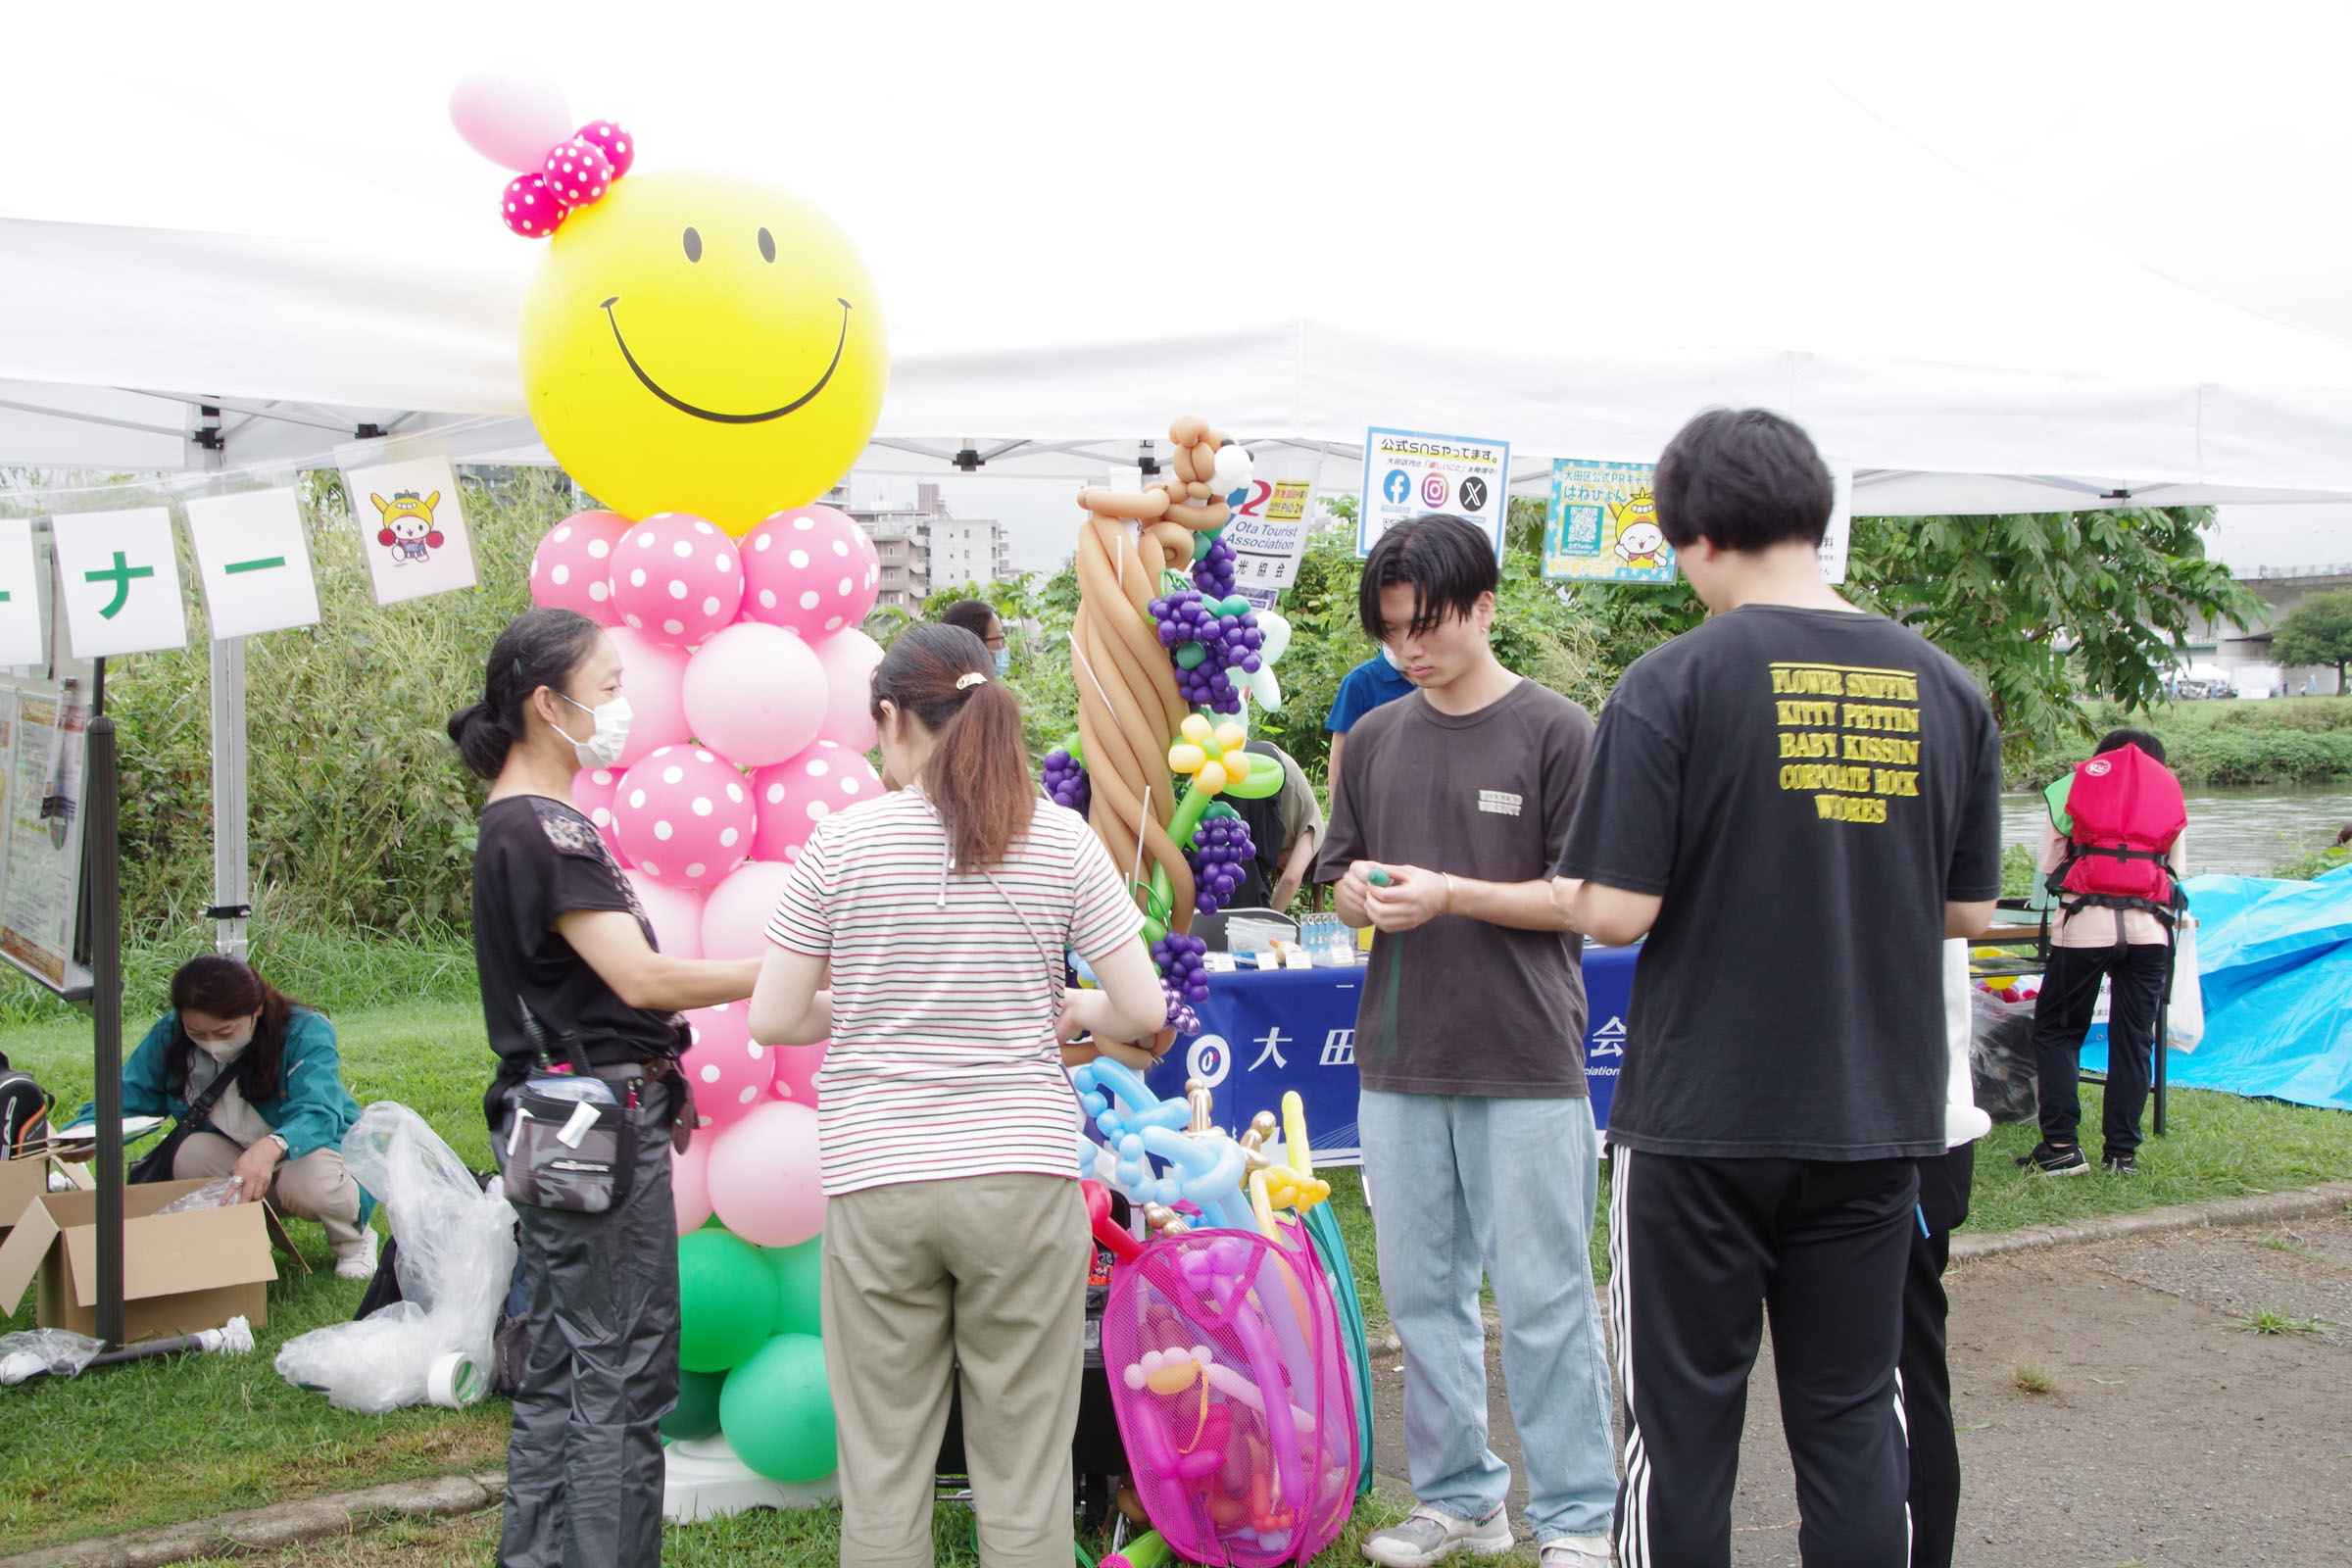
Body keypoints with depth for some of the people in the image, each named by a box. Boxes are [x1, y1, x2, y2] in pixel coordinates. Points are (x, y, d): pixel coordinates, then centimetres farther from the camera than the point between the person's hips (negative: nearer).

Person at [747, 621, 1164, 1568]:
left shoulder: (844, 841, -2)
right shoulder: (1061, 840, 0)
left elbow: (772, 1019, -1)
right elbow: (1142, 1009, -2)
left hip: (876, 1179, 0)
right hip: (1023, 1174, 1)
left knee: (883, 1466, 11)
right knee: (1025, 1469, 9)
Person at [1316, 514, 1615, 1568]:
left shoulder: (1557, 731, -4)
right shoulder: (1373, 740, 11)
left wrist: (1450, 895, -17)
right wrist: (1362, 895, -6)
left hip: (1525, 1064, -5)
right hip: (1398, 1062, 5)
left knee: (1542, 1299, 1)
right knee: (1422, 1294, 12)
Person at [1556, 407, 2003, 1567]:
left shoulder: (1677, 680, -12)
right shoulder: (1945, 688, 2)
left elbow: (1620, 911, -16)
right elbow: (1967, 912, 9)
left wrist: (1569, 891, 6)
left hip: (1700, 1116, -4)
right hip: (1876, 1117, 4)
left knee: (1683, 1424, 8)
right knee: (1852, 1417, 15)